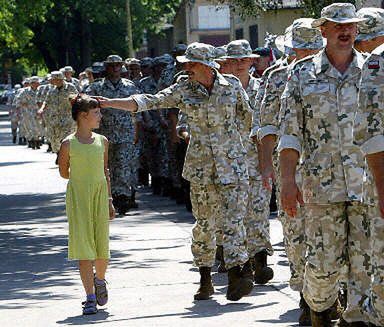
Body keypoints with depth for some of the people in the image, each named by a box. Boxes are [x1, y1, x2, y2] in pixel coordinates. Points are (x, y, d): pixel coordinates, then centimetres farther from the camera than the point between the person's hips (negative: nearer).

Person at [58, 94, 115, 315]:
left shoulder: (102, 141, 6)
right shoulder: (69, 144, -5)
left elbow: (105, 173, 12)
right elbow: (64, 172, 7)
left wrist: (109, 200, 11)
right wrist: (82, 179, 8)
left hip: (100, 196, 3)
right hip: (78, 197, -3)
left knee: (102, 244, 3)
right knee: (83, 245, -7)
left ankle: (100, 280, 33)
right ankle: (91, 297, -6)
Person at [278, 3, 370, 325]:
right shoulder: (303, 75, 5)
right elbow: (290, 132, 5)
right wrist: (288, 180, -2)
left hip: (368, 183, 1)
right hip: (322, 184, -1)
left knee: (365, 261, -2)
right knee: (323, 262, 2)